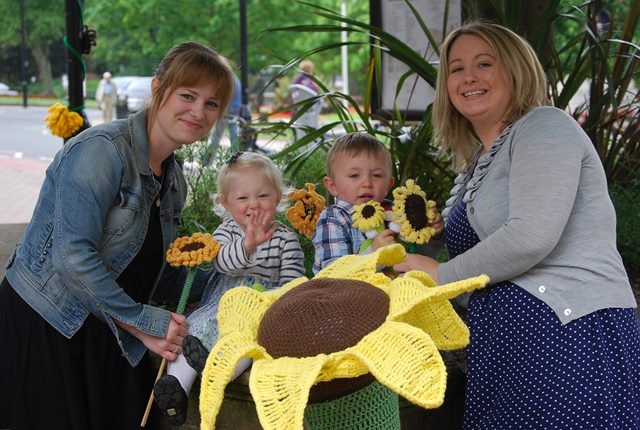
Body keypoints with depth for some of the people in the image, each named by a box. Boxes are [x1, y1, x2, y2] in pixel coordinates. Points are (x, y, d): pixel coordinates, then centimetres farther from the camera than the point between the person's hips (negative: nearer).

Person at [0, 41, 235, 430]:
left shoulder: (173, 178, 9)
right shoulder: (101, 150, -17)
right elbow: (73, 256, -25)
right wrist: (144, 325, -18)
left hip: (106, 337, 8)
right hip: (42, 324, -7)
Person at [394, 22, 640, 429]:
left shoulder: (544, 127, -6)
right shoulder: (475, 164, 20)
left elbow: (531, 237, -19)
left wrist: (440, 274, -8)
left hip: (572, 332, -8)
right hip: (509, 342, 9)